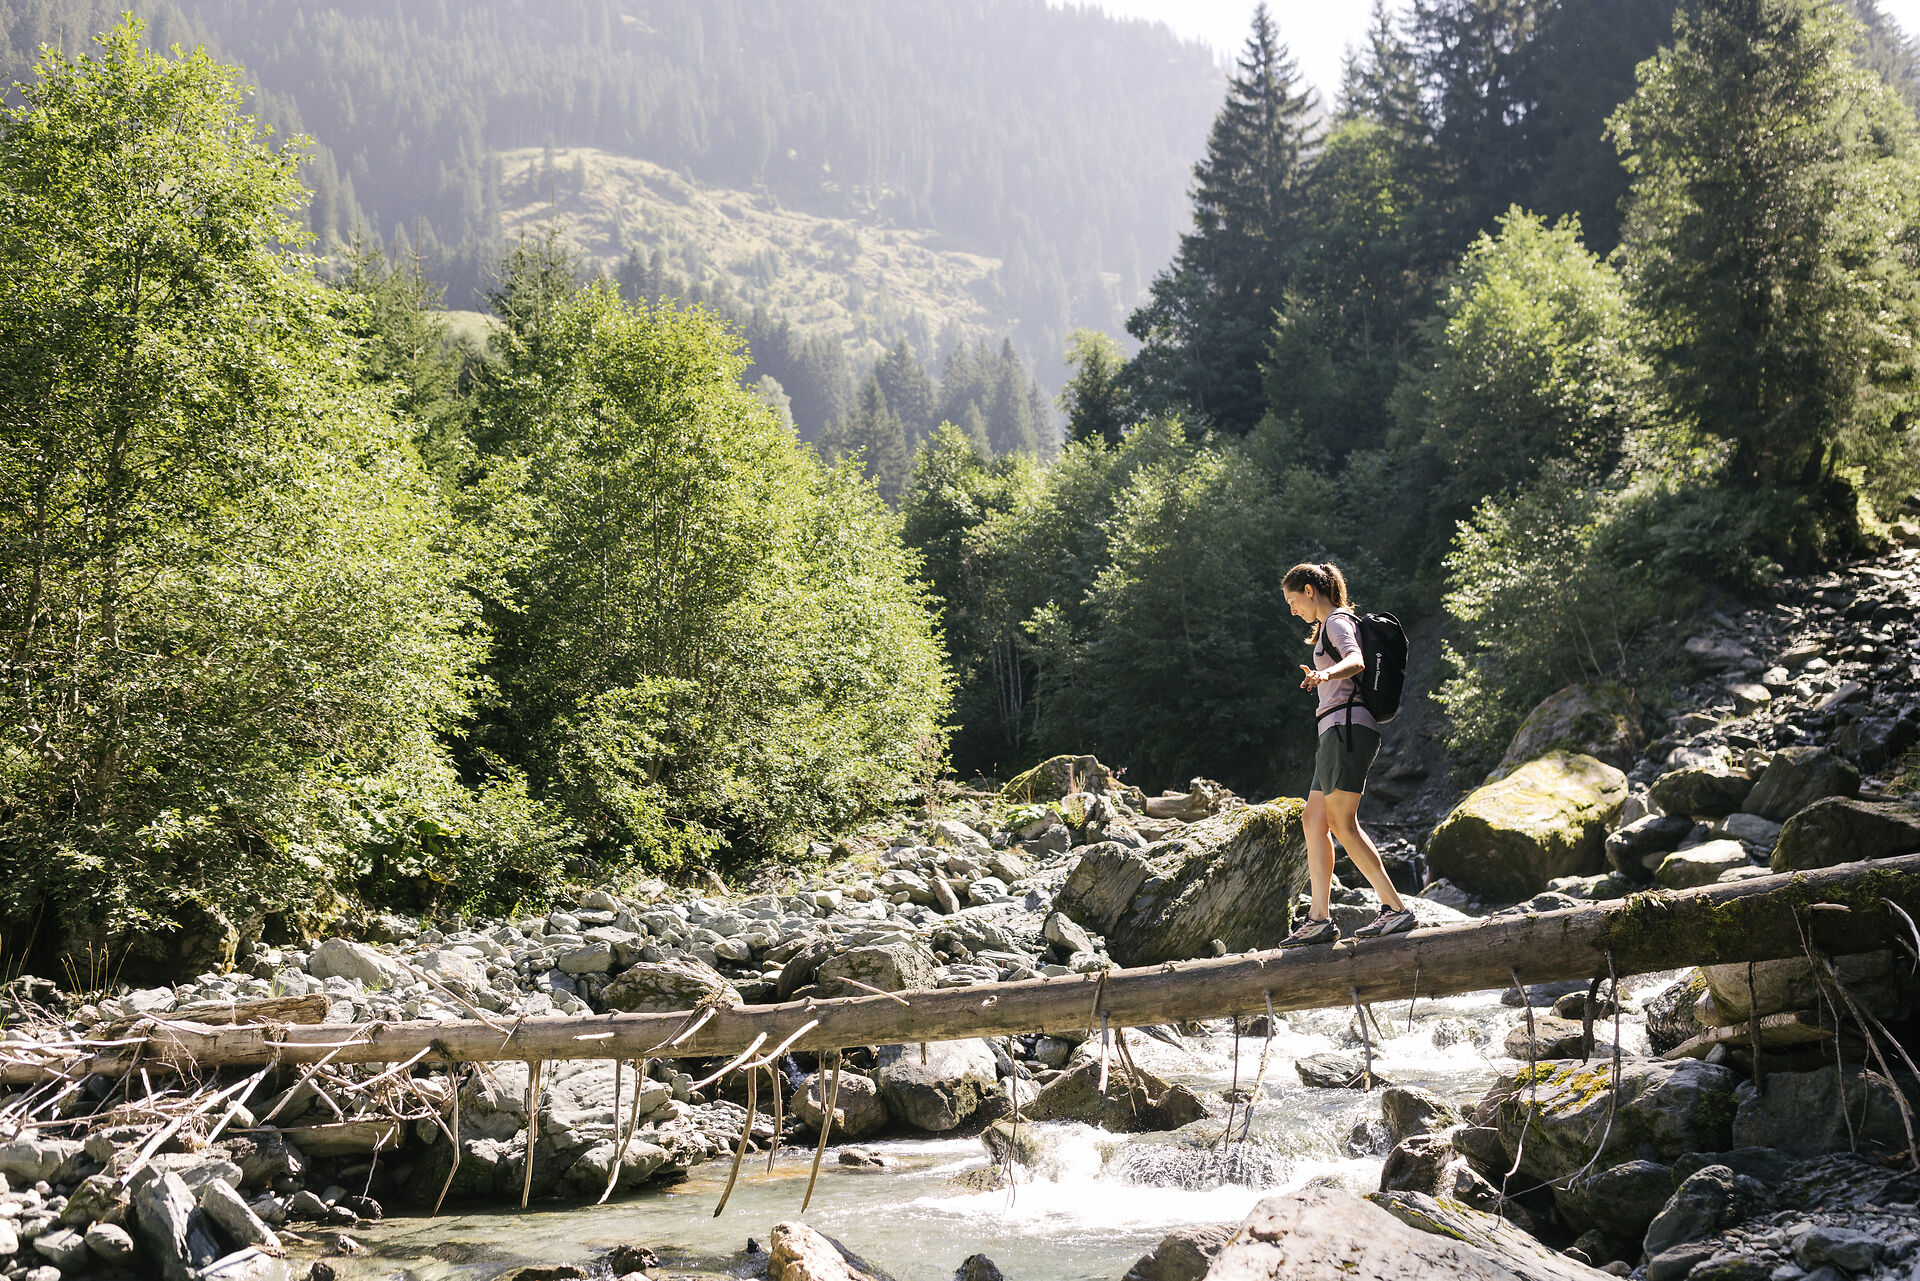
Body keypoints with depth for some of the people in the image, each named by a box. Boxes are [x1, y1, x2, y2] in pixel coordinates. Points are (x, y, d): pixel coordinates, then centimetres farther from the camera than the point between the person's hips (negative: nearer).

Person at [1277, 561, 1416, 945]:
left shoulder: (1337, 622, -6)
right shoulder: (1333, 625, 23)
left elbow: (1356, 661, -26)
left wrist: (1326, 674, -46)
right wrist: (1320, 680, 53)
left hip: (1346, 726, -10)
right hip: (1339, 732, 10)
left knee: (1342, 823, -13)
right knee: (1313, 820, 7)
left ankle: (1396, 909, -14)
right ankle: (1320, 918, 6)